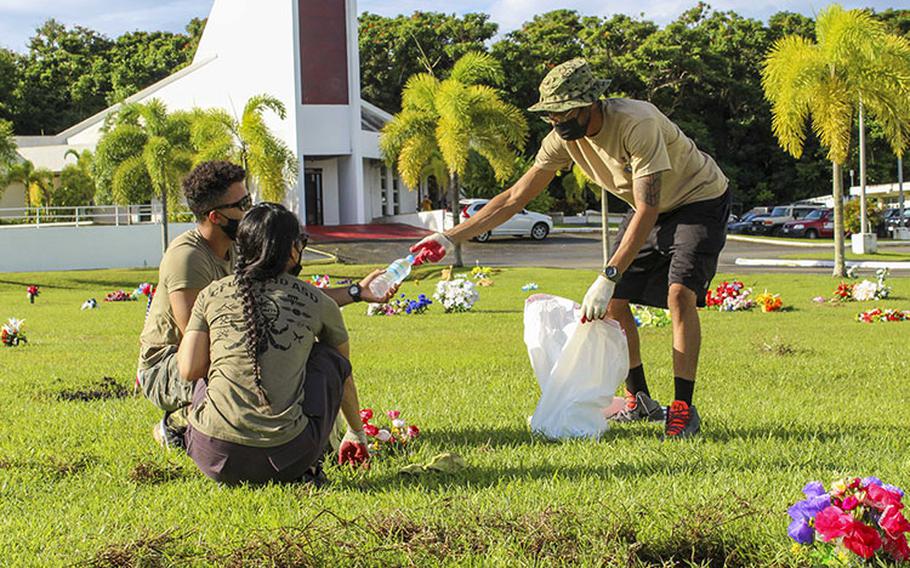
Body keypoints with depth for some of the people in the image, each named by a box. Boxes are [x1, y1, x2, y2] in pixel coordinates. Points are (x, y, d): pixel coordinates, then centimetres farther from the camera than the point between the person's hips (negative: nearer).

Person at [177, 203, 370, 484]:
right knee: (328, 357, 22)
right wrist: (357, 434, 43)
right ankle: (303, 467, 17)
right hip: (285, 458, -2)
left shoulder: (212, 294, 9)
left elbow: (190, 371, 5)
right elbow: (343, 371, 25)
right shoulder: (317, 302, 9)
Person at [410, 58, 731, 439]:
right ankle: (640, 402, 12)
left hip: (700, 199, -7)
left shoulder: (636, 123, -35)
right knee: (614, 302, -3)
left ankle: (684, 410, -18)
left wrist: (608, 278, -42)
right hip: (651, 207, 7)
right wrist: (450, 239, -12)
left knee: (680, 293, -24)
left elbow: (646, 211, -37)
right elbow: (516, 197, -6)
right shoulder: (564, 137, -13)